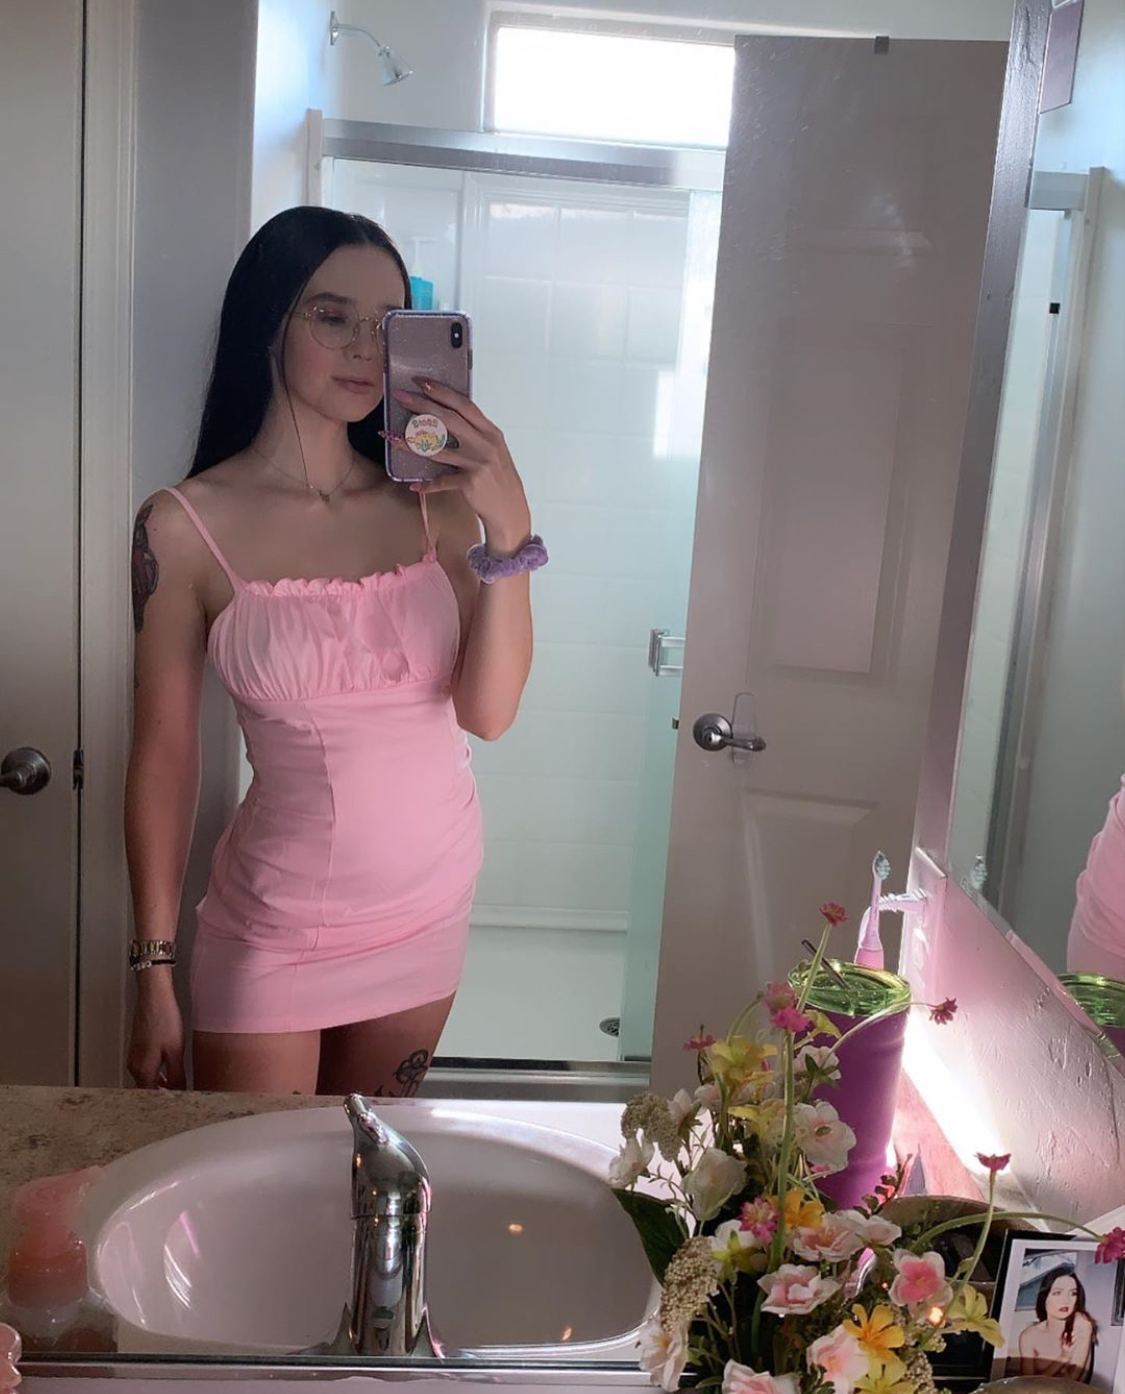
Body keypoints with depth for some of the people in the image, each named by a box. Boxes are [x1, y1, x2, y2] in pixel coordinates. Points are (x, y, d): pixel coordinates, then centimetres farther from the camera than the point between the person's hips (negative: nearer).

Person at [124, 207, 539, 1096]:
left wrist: (508, 526, -23)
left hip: (431, 911, 3)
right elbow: (164, 760, -7)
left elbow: (490, 711, -11)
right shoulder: (186, 527, -12)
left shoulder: (429, 502, -5)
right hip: (275, 929, -3)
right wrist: (155, 974, -3)